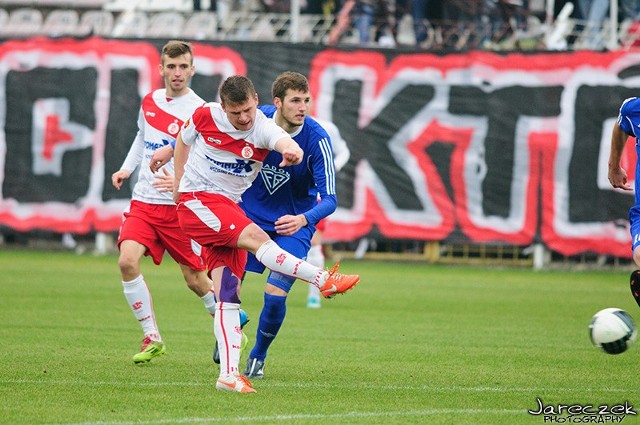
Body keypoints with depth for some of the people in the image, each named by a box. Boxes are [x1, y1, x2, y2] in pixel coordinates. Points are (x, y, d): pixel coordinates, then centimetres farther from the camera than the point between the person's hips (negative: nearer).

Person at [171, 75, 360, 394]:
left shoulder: (263, 129, -10)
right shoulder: (205, 116, -7)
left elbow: (282, 140, -34)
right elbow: (183, 141, 14)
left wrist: (291, 150, -56)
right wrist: (178, 181, 16)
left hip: (229, 209, 3)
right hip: (196, 202, -3)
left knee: (228, 294, -5)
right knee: (256, 237, -27)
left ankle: (229, 373, -8)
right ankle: (324, 280, -29)